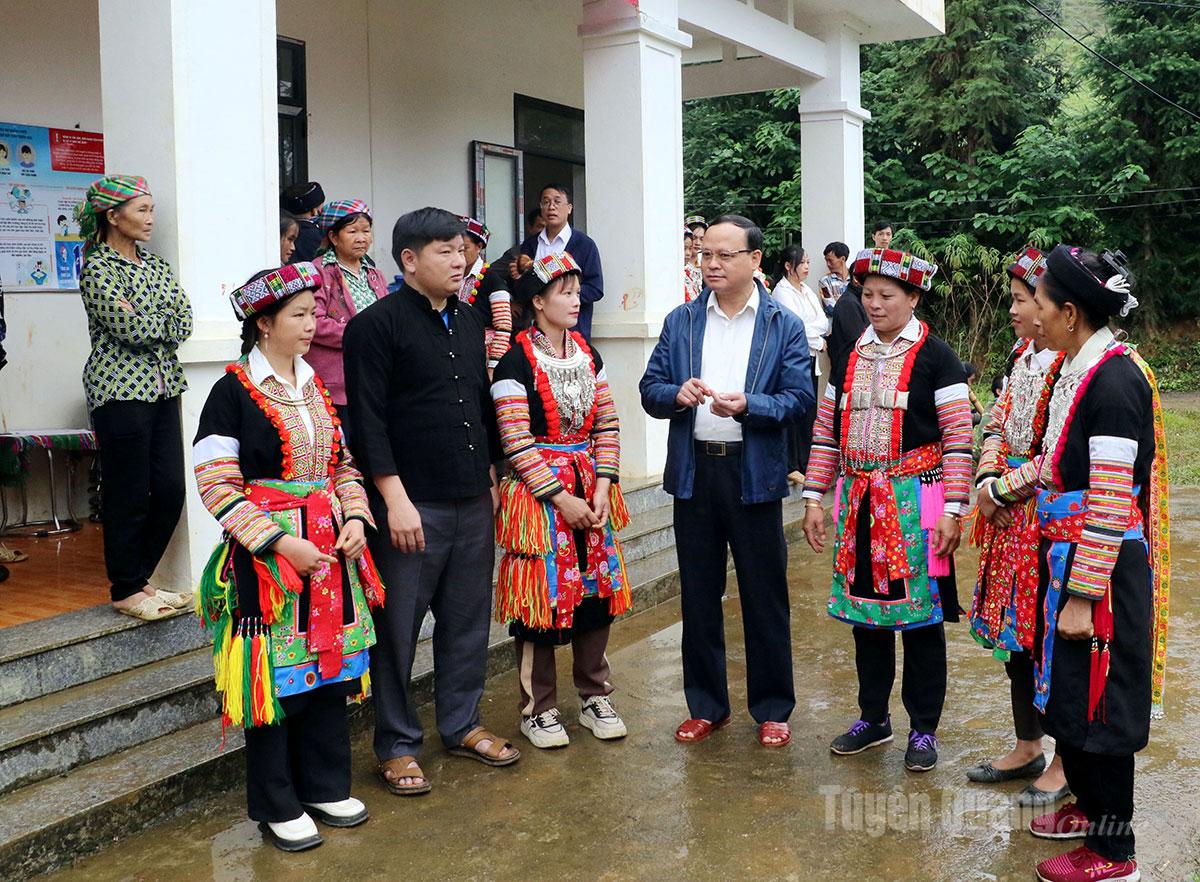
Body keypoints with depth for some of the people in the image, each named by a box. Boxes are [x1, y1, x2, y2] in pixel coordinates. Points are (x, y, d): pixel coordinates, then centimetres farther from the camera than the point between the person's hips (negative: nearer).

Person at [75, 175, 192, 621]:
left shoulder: (157, 266, 14)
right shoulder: (97, 269, -7)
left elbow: (183, 324, 2)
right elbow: (130, 328, -18)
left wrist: (143, 322, -12)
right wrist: (164, 321, -1)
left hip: (163, 387, 7)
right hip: (120, 390, -7)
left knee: (171, 490, 7)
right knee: (129, 496, 0)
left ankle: (138, 578, 23)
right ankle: (126, 590, 15)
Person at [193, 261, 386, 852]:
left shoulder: (314, 387, 11)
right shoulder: (233, 392, -9)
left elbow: (342, 464, 17)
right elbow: (217, 487, -13)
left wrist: (355, 518, -1)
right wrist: (280, 542, -19)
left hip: (329, 548, 6)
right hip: (267, 557, -6)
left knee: (329, 669, 11)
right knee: (275, 678, 1)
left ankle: (325, 786, 27)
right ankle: (277, 807, 16)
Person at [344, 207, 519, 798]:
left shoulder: (468, 322, 14)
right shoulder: (376, 325, -8)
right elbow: (368, 420, -13)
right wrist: (395, 499, -18)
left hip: (472, 503, 7)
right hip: (411, 505, -7)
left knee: (467, 618, 14)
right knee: (398, 627, 2)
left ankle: (462, 725, 29)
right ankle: (397, 745, 15)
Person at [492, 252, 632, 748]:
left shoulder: (587, 354, 9)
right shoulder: (517, 359, -10)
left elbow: (607, 425, 8)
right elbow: (515, 441, -15)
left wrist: (602, 485, -4)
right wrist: (561, 498, -15)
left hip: (591, 488, 6)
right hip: (537, 494, -6)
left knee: (596, 591, 10)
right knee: (542, 595, 0)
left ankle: (595, 698, 25)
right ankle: (538, 710, 15)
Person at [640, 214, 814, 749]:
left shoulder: (784, 325, 2)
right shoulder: (680, 321, 10)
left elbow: (800, 398, -6)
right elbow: (650, 390, 7)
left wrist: (746, 405, -21)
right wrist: (677, 395, -14)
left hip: (755, 474, -3)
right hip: (693, 471, 3)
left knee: (765, 597, 5)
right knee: (698, 595, 10)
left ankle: (772, 710, 19)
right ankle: (706, 706, 24)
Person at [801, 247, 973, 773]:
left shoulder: (936, 359, -4)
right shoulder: (850, 358, 11)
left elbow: (958, 439, -8)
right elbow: (826, 433, 12)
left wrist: (952, 511, -13)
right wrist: (814, 500, 7)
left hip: (915, 502, -5)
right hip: (858, 504, 5)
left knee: (921, 616, 3)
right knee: (865, 614, 13)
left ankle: (923, 729, 16)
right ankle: (873, 719, 28)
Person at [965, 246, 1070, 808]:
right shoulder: (1021, 355, 10)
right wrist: (988, 478, -1)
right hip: (1010, 517, 8)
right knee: (1014, 633, 15)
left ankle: (1067, 762, 18)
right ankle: (1027, 748, 30)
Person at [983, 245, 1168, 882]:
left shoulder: (1113, 381, -22)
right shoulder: (1079, 368, 6)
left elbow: (1111, 504, -24)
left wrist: (1081, 595, -22)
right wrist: (1005, 488, 27)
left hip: (1102, 567, -9)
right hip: (1065, 555, 9)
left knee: (1097, 701, 3)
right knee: (1069, 688, 20)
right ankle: (1089, 805, 39)